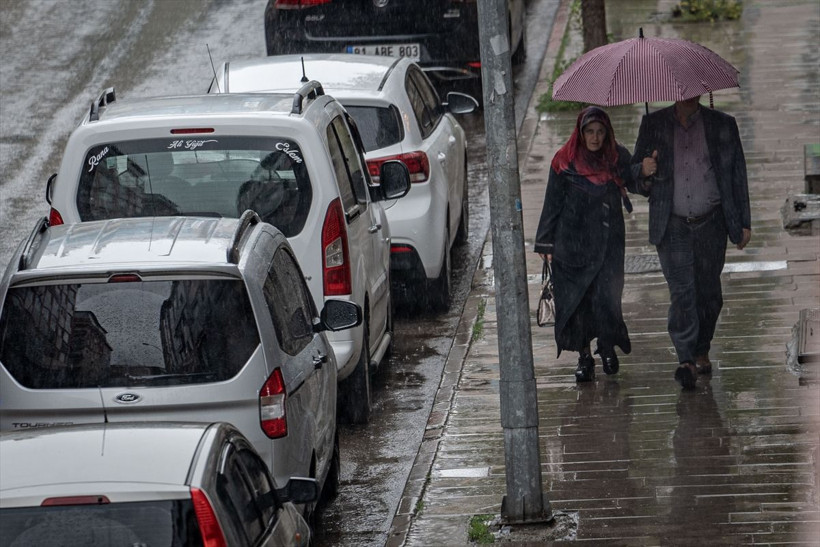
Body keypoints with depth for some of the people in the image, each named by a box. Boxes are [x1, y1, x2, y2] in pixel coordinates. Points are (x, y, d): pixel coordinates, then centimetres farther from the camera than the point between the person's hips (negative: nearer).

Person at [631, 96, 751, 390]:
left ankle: (701, 351, 25)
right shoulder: (653, 124, 7)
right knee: (681, 291, -13)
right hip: (672, 226, -1)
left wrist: (743, 223, 8)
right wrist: (645, 171, -14)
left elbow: (738, 176, 10)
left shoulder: (723, 125, 6)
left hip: (711, 224, 1)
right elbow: (635, 170, 12)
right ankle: (686, 360, -18)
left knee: (708, 292, 6)